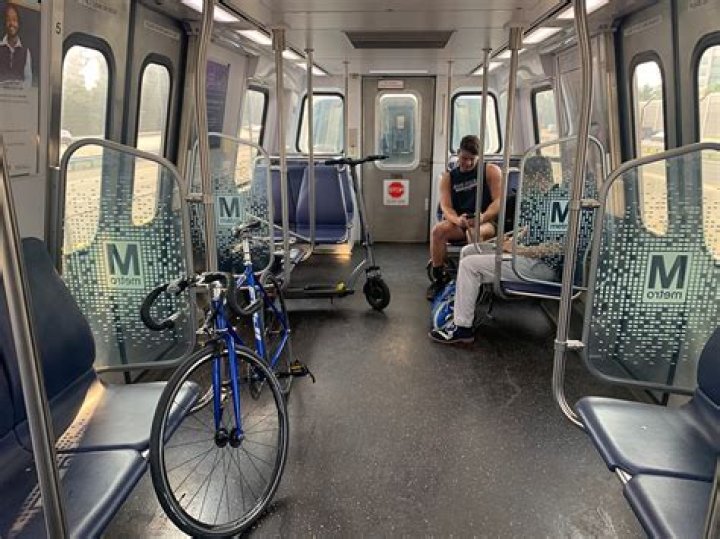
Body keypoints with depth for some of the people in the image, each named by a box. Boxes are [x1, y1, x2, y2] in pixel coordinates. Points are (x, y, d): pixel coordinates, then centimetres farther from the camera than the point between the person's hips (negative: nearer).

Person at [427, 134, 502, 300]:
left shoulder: (491, 171, 3)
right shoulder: (448, 177, 10)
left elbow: (498, 201, -7)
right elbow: (446, 207, -2)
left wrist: (483, 217, -27)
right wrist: (457, 220, -26)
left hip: (486, 222, -3)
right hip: (459, 222, 3)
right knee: (438, 230, -27)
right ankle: (439, 277, -16)